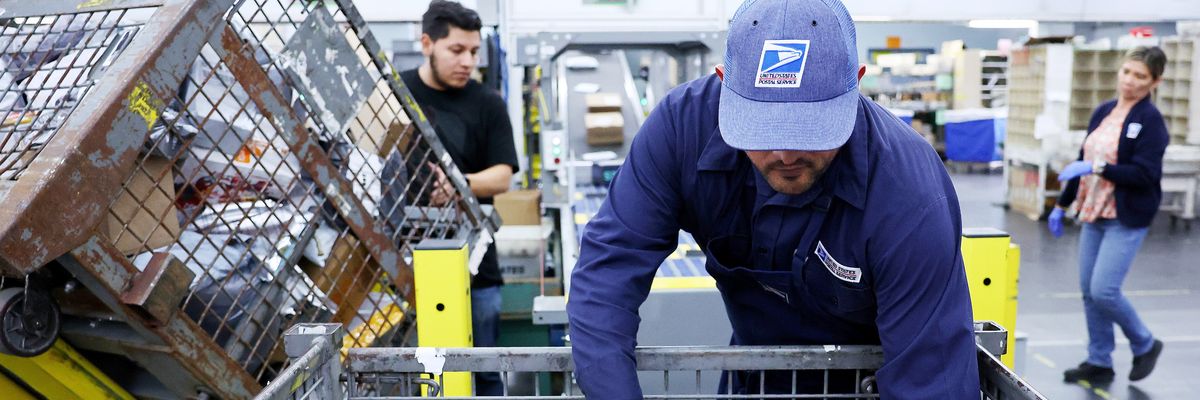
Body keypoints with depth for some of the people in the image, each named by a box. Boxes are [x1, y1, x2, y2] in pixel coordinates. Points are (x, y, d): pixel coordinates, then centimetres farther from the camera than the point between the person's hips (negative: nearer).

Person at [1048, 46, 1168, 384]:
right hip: (1094, 215, 7)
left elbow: (1144, 174, -18)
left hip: (1127, 219, -7)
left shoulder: (1150, 121, -10)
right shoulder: (1103, 112, 10)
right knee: (1089, 291, 8)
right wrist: (1062, 205, 18)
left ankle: (1145, 345, 17)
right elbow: (1084, 162, 16)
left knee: (1104, 290, -10)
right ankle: (1099, 362, 21)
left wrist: (1098, 168, -26)